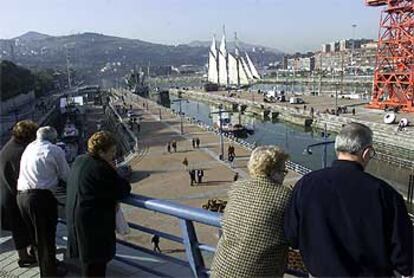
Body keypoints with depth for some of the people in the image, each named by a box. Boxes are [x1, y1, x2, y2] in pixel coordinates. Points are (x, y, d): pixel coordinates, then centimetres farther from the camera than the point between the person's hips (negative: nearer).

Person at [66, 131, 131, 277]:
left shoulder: (79, 161, 8)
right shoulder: (101, 168, -22)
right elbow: (124, 190, -17)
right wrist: (114, 172, -6)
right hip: (94, 222, -9)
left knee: (87, 259, 23)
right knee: (96, 265, 4)